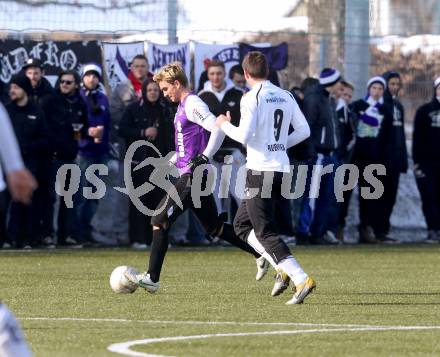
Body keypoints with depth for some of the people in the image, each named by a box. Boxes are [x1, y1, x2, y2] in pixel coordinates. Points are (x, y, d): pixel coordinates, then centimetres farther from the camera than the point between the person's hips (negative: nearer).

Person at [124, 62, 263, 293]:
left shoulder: (193, 105, -13)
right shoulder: (183, 106, 18)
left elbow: (218, 129, -24)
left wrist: (204, 157, -23)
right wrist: (170, 162, 21)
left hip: (193, 176, -10)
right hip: (191, 176, 10)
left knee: (159, 221, -10)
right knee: (214, 228, 15)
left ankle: (152, 278, -10)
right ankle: (260, 253, 19)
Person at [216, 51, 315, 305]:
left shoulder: (252, 98, -11)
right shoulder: (286, 96, 10)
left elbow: (244, 135, -18)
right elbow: (304, 130, 12)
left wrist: (225, 125, 1)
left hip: (260, 170, -8)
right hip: (282, 168, 8)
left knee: (265, 233, -6)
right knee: (242, 224, 20)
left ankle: (302, 279, -19)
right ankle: (282, 268, 7)